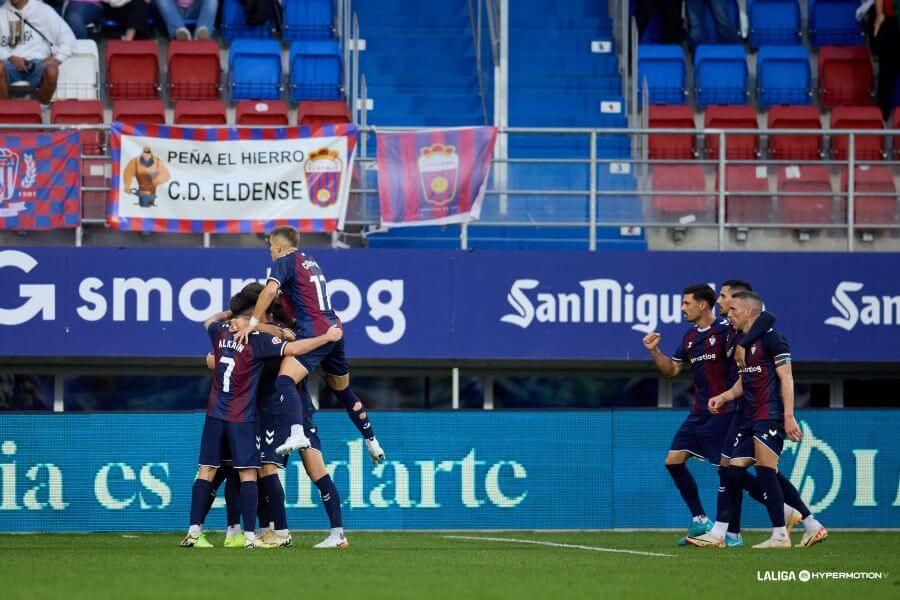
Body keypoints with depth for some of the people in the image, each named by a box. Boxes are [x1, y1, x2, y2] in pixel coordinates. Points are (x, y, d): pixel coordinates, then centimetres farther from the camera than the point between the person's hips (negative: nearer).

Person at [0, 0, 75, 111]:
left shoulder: (43, 10, 10)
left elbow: (67, 36, 10)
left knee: (51, 71, -36)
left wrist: (57, 58, -6)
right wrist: (10, 57, -12)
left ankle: (42, 108, -14)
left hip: (38, 62, -1)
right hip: (12, 62, 1)